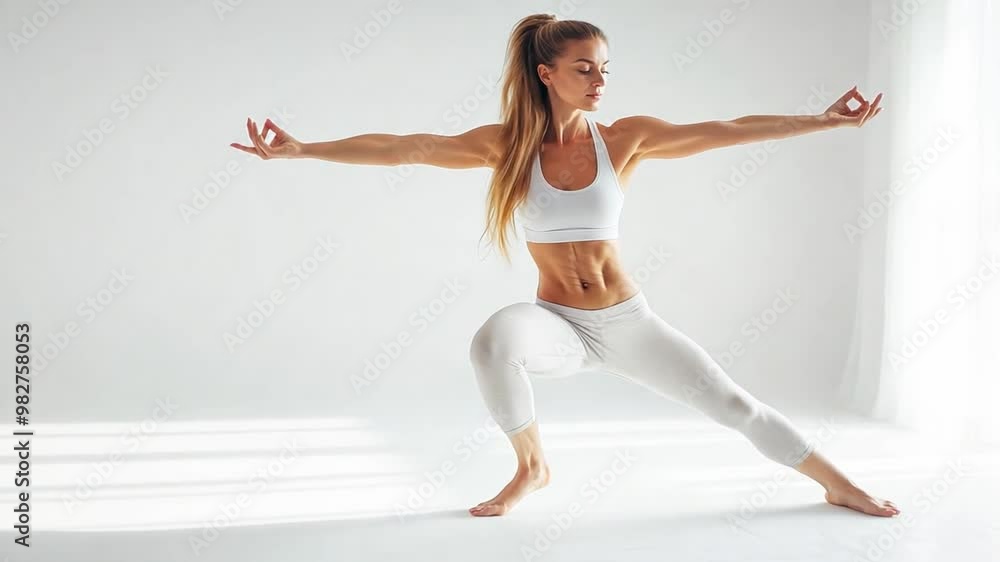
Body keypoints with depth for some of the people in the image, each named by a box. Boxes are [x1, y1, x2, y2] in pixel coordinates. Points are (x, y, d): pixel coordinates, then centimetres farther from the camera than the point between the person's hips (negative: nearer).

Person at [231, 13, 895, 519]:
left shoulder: (627, 137, -5)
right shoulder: (508, 144, -7)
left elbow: (728, 130, -3)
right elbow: (406, 147, -13)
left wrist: (823, 121, -2)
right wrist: (304, 150, -18)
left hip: (628, 320, 2)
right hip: (559, 323, -1)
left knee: (733, 402, 4)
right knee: (495, 338, -34)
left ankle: (840, 485, 29)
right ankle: (531, 466, -7)